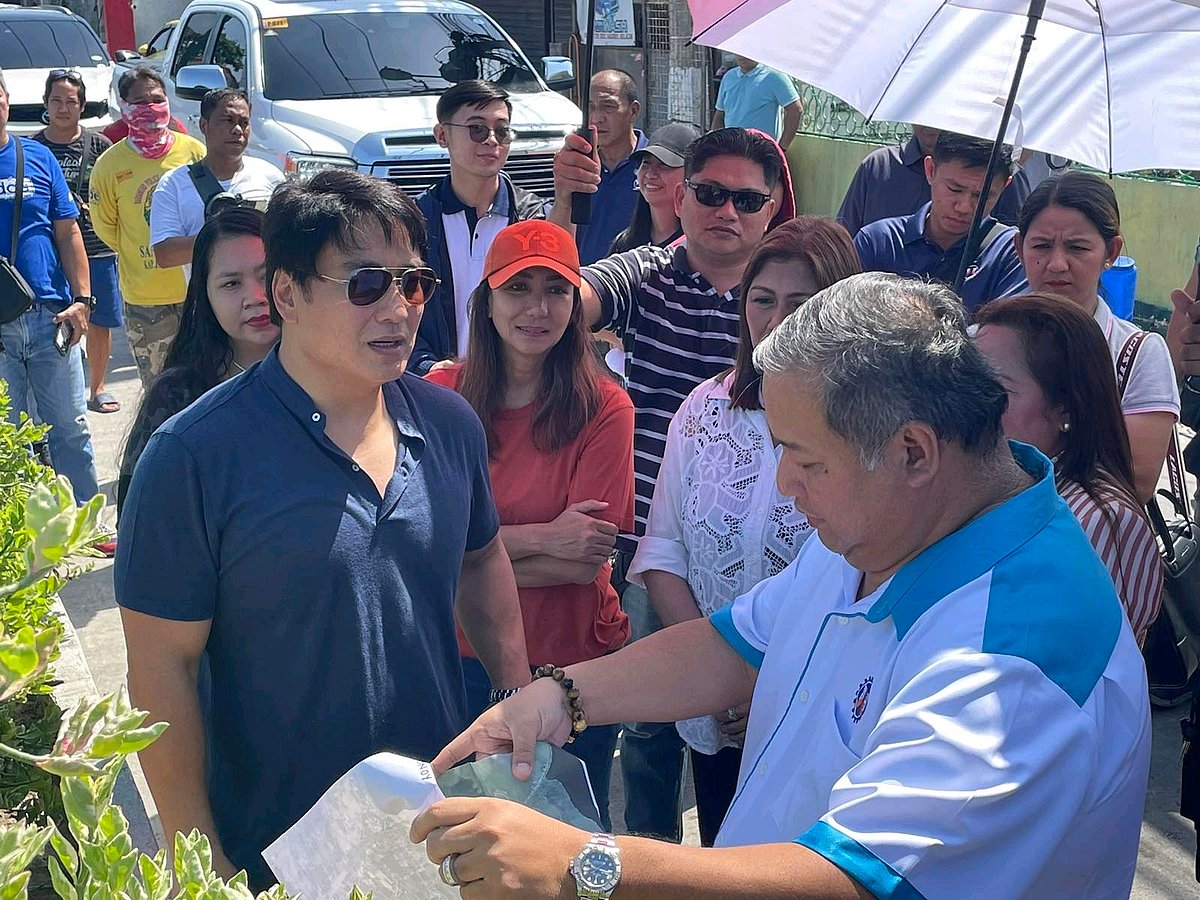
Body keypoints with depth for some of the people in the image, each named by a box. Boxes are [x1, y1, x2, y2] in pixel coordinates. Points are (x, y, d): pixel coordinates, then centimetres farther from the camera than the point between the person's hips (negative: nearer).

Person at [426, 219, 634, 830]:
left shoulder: (604, 407, -12)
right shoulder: (441, 395, -5)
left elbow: (584, 562, -15)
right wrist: (542, 537, -20)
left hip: (573, 662, -2)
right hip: (463, 658, 2)